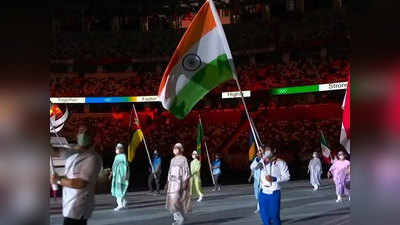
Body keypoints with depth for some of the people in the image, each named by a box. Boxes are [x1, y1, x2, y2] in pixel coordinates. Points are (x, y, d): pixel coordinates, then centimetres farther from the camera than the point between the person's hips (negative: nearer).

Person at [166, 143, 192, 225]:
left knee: (176, 200, -16)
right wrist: (168, 183, 15)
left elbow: (186, 172, -11)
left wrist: (185, 183, -19)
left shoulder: (184, 159, -6)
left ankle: (180, 218, -3)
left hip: (180, 182, -7)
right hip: (172, 182, 7)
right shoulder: (173, 160, 15)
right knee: (173, 200, 4)